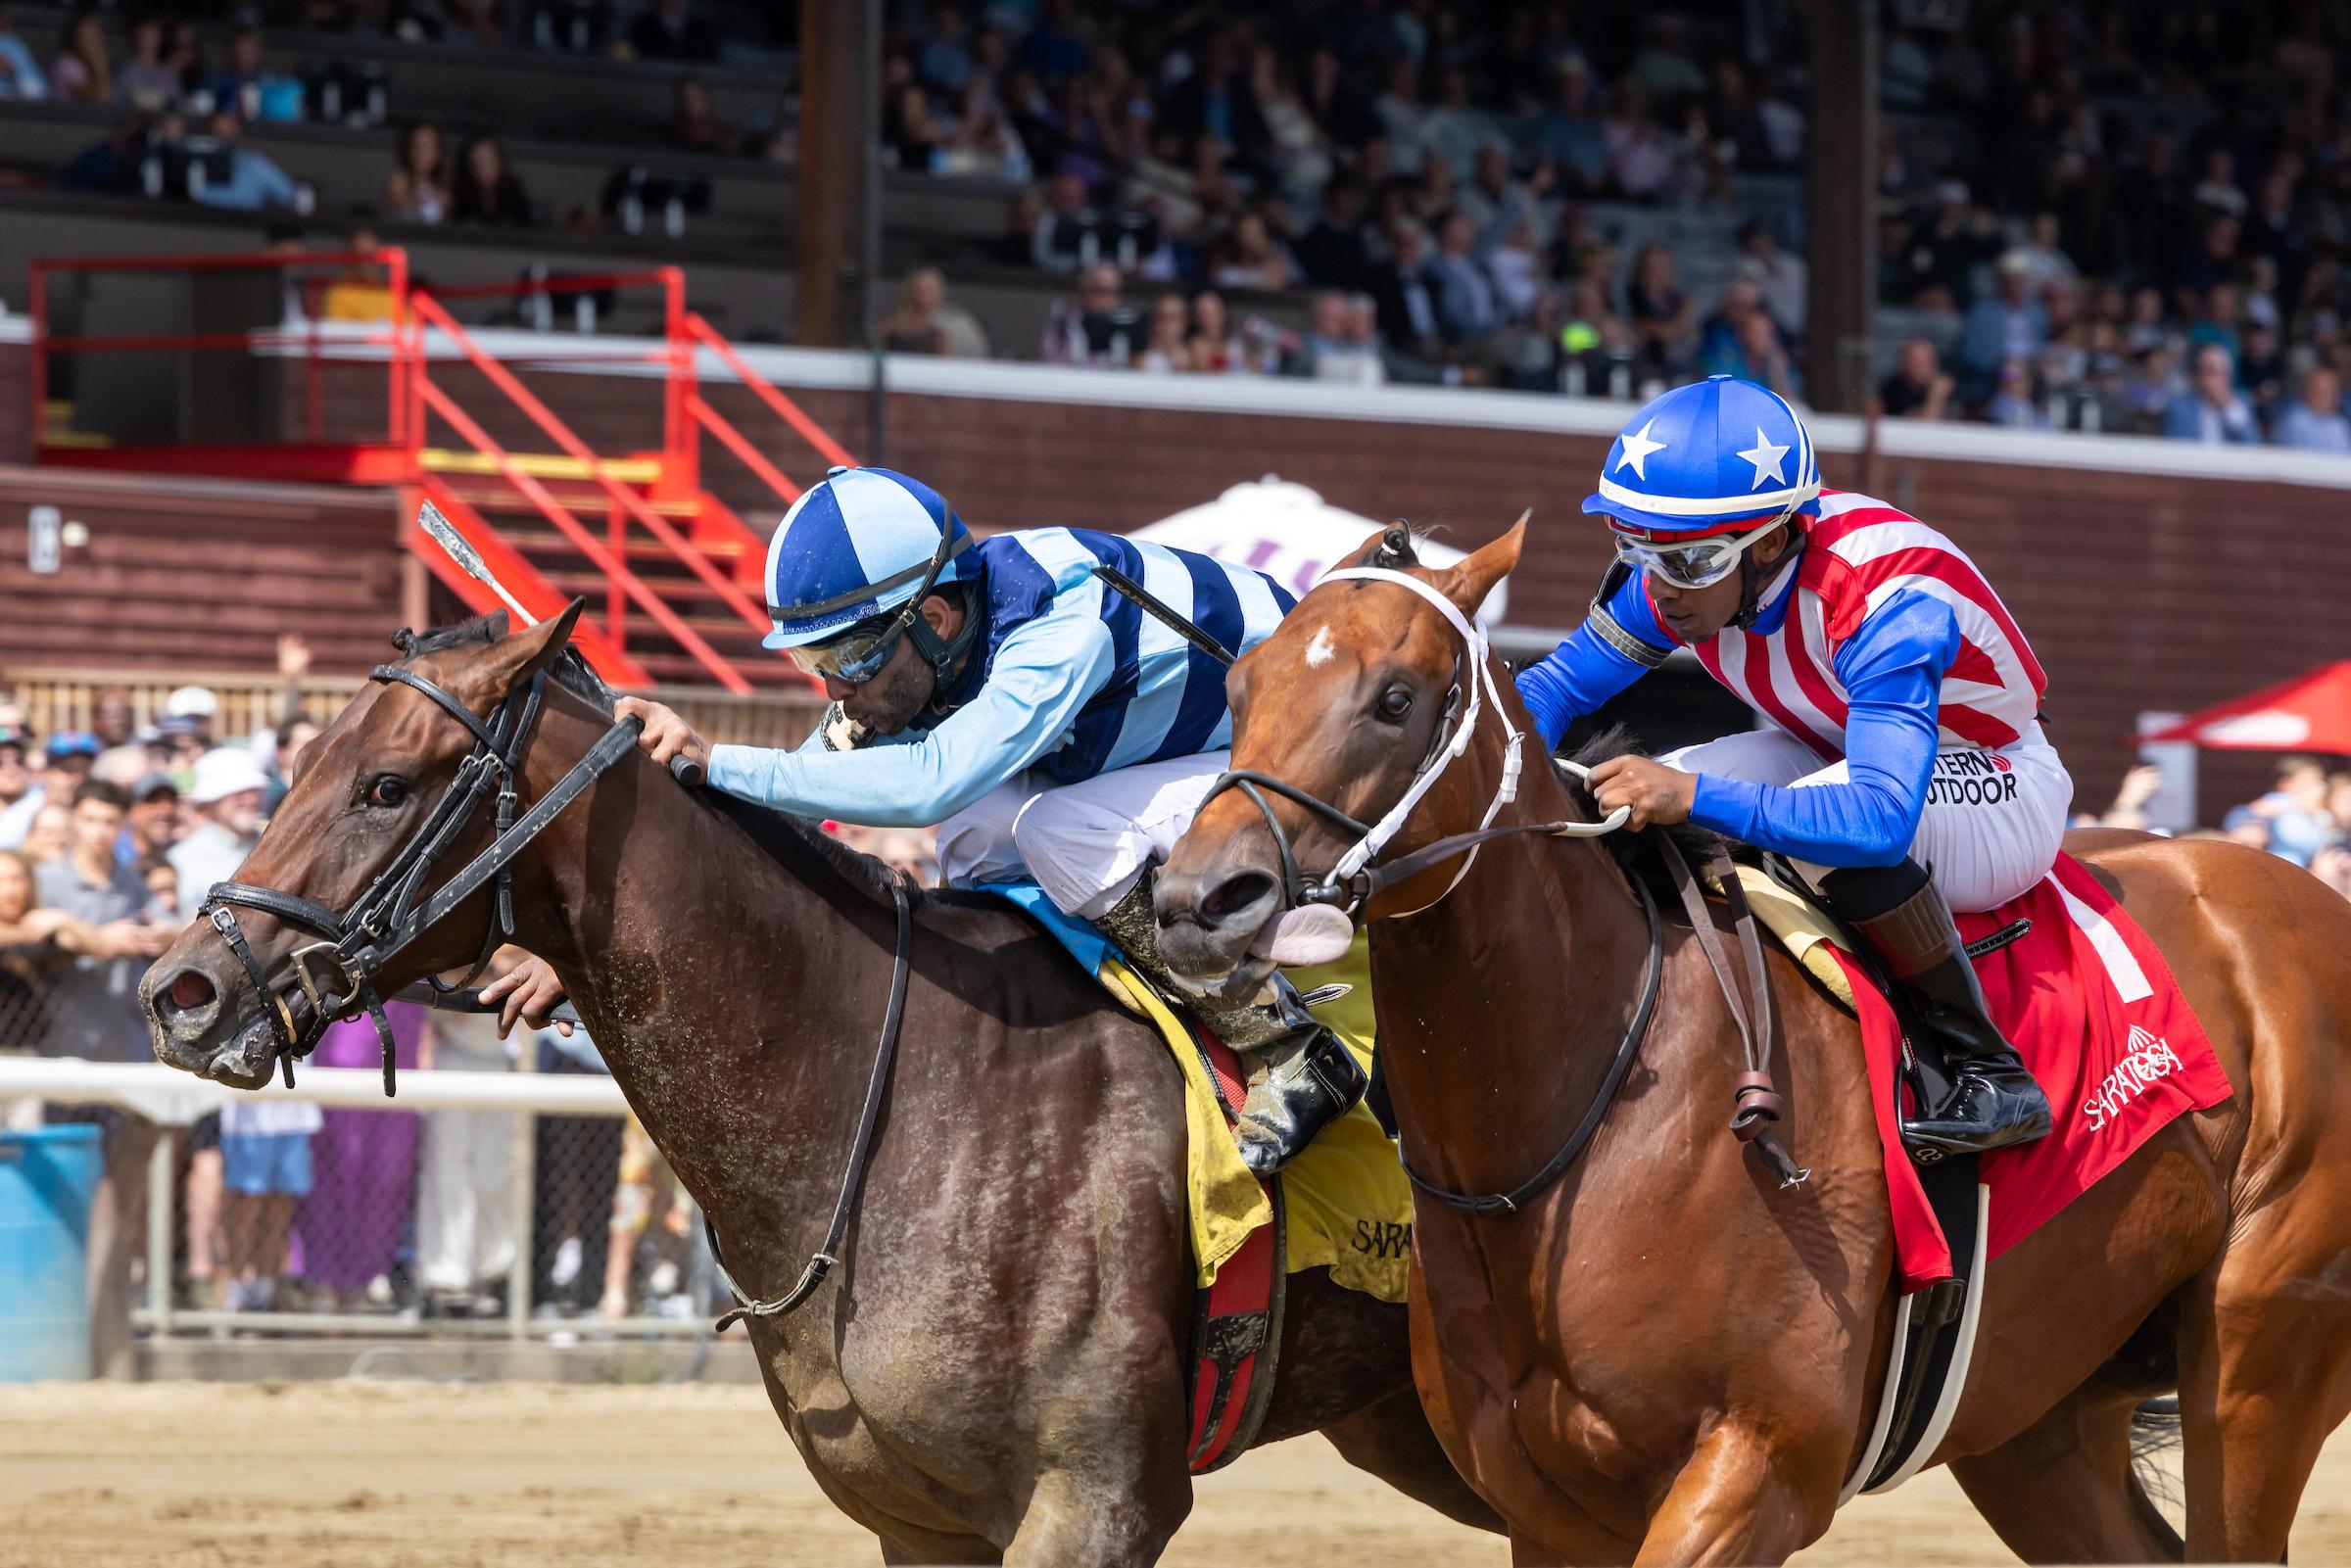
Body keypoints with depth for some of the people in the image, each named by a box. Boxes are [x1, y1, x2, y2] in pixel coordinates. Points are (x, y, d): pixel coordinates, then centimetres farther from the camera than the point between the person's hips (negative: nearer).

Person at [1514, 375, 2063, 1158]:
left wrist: (1696, 796, -55)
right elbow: (1558, 684, -5)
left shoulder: (1887, 601, -37)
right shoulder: (1689, 566, -16)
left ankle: (1991, 1070, -26)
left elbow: (1880, 817, -48)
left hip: (1998, 790, -7)